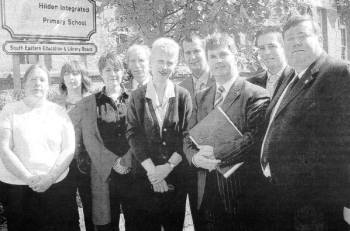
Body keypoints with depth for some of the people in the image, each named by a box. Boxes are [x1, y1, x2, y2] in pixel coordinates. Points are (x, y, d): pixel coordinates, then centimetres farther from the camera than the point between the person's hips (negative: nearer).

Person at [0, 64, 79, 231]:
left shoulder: (59, 112, 5)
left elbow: (69, 150, 0)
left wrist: (50, 178, -11)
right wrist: (28, 178, -13)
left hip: (57, 185, 1)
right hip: (16, 187, -1)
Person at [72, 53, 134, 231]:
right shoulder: (89, 104, 7)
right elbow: (89, 139, -1)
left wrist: (127, 160, -12)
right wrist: (113, 162, -11)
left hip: (133, 169, 0)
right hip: (105, 172, 0)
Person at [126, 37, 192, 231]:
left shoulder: (183, 96, 1)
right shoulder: (137, 97, 1)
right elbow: (133, 135, -5)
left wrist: (168, 166, -13)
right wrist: (152, 170, -13)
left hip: (176, 175, 0)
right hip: (145, 176, 0)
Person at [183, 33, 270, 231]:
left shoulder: (256, 95, -7)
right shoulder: (200, 98, 13)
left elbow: (254, 138, -16)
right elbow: (189, 138, 9)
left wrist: (218, 154, -19)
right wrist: (195, 157, -11)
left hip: (242, 195, -5)